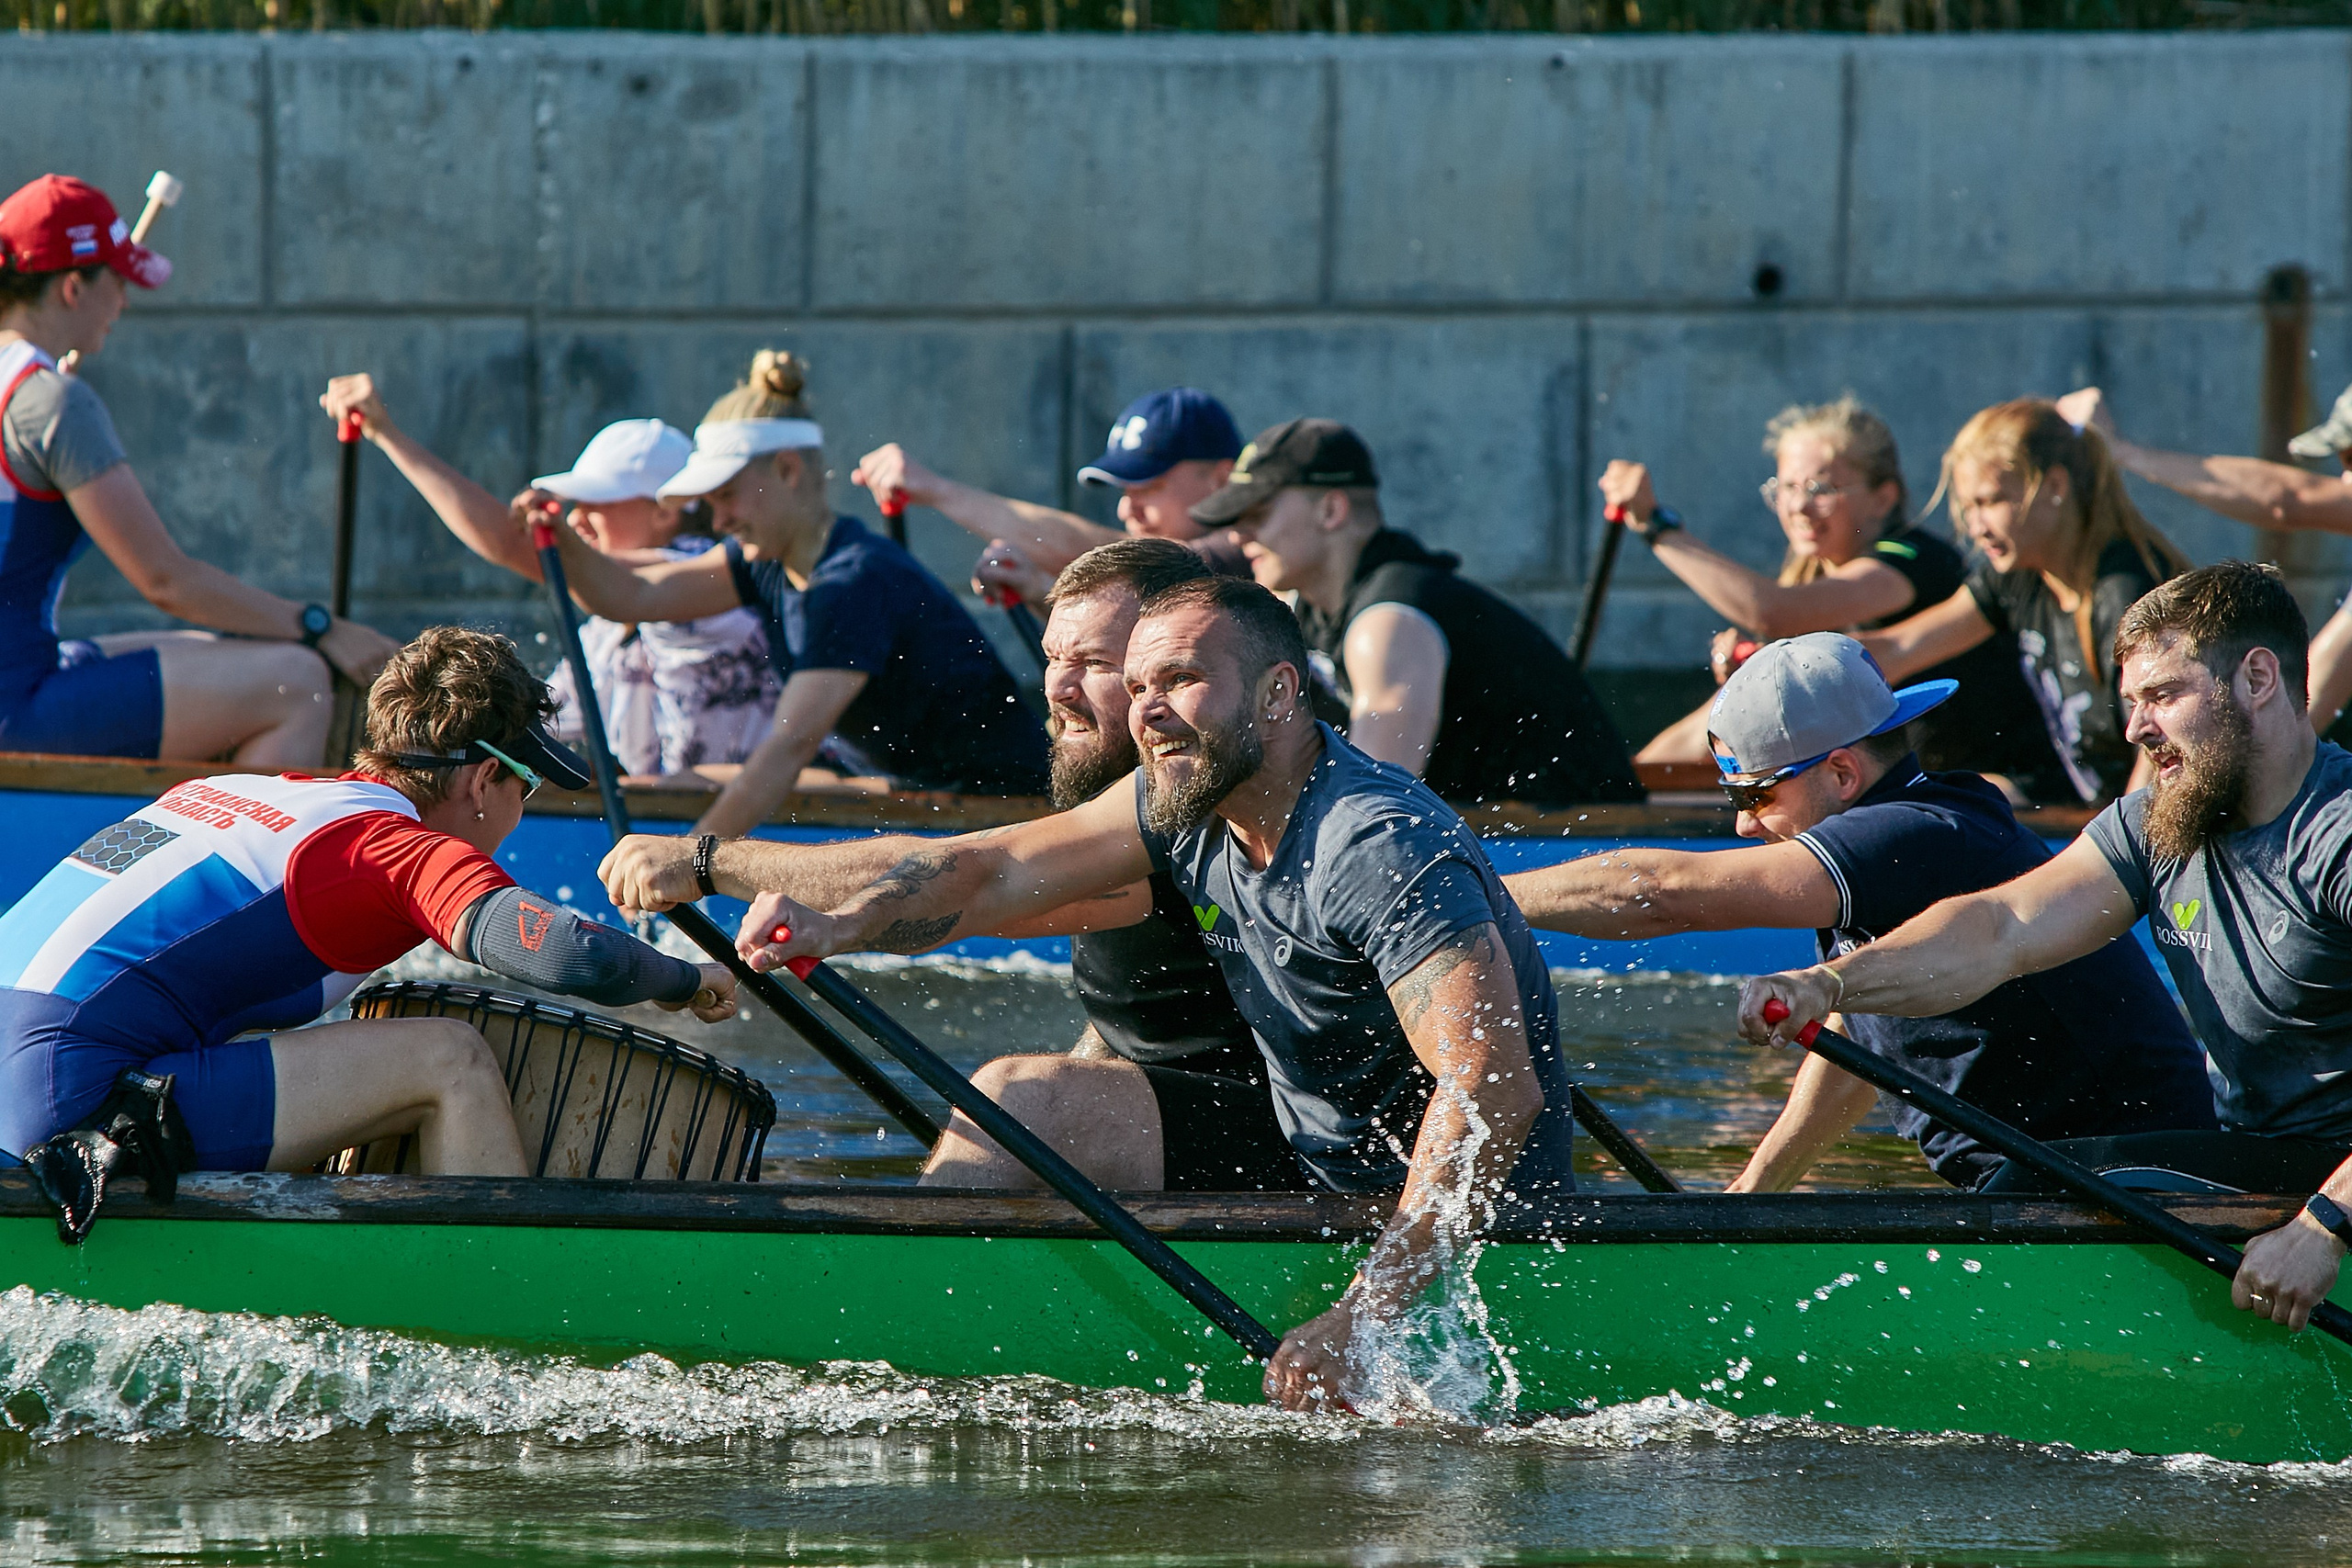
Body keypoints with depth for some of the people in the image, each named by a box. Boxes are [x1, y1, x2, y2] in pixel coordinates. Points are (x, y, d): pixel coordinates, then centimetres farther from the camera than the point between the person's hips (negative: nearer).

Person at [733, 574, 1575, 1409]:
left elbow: (1499, 1088, -37)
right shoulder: (1186, 800, 0)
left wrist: (1361, 1317, -42)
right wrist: (837, 927, -20)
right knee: (1024, 1097, 7)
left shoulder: (1382, 845, -28)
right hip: (1309, 1156, 9)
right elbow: (993, 870, 2)